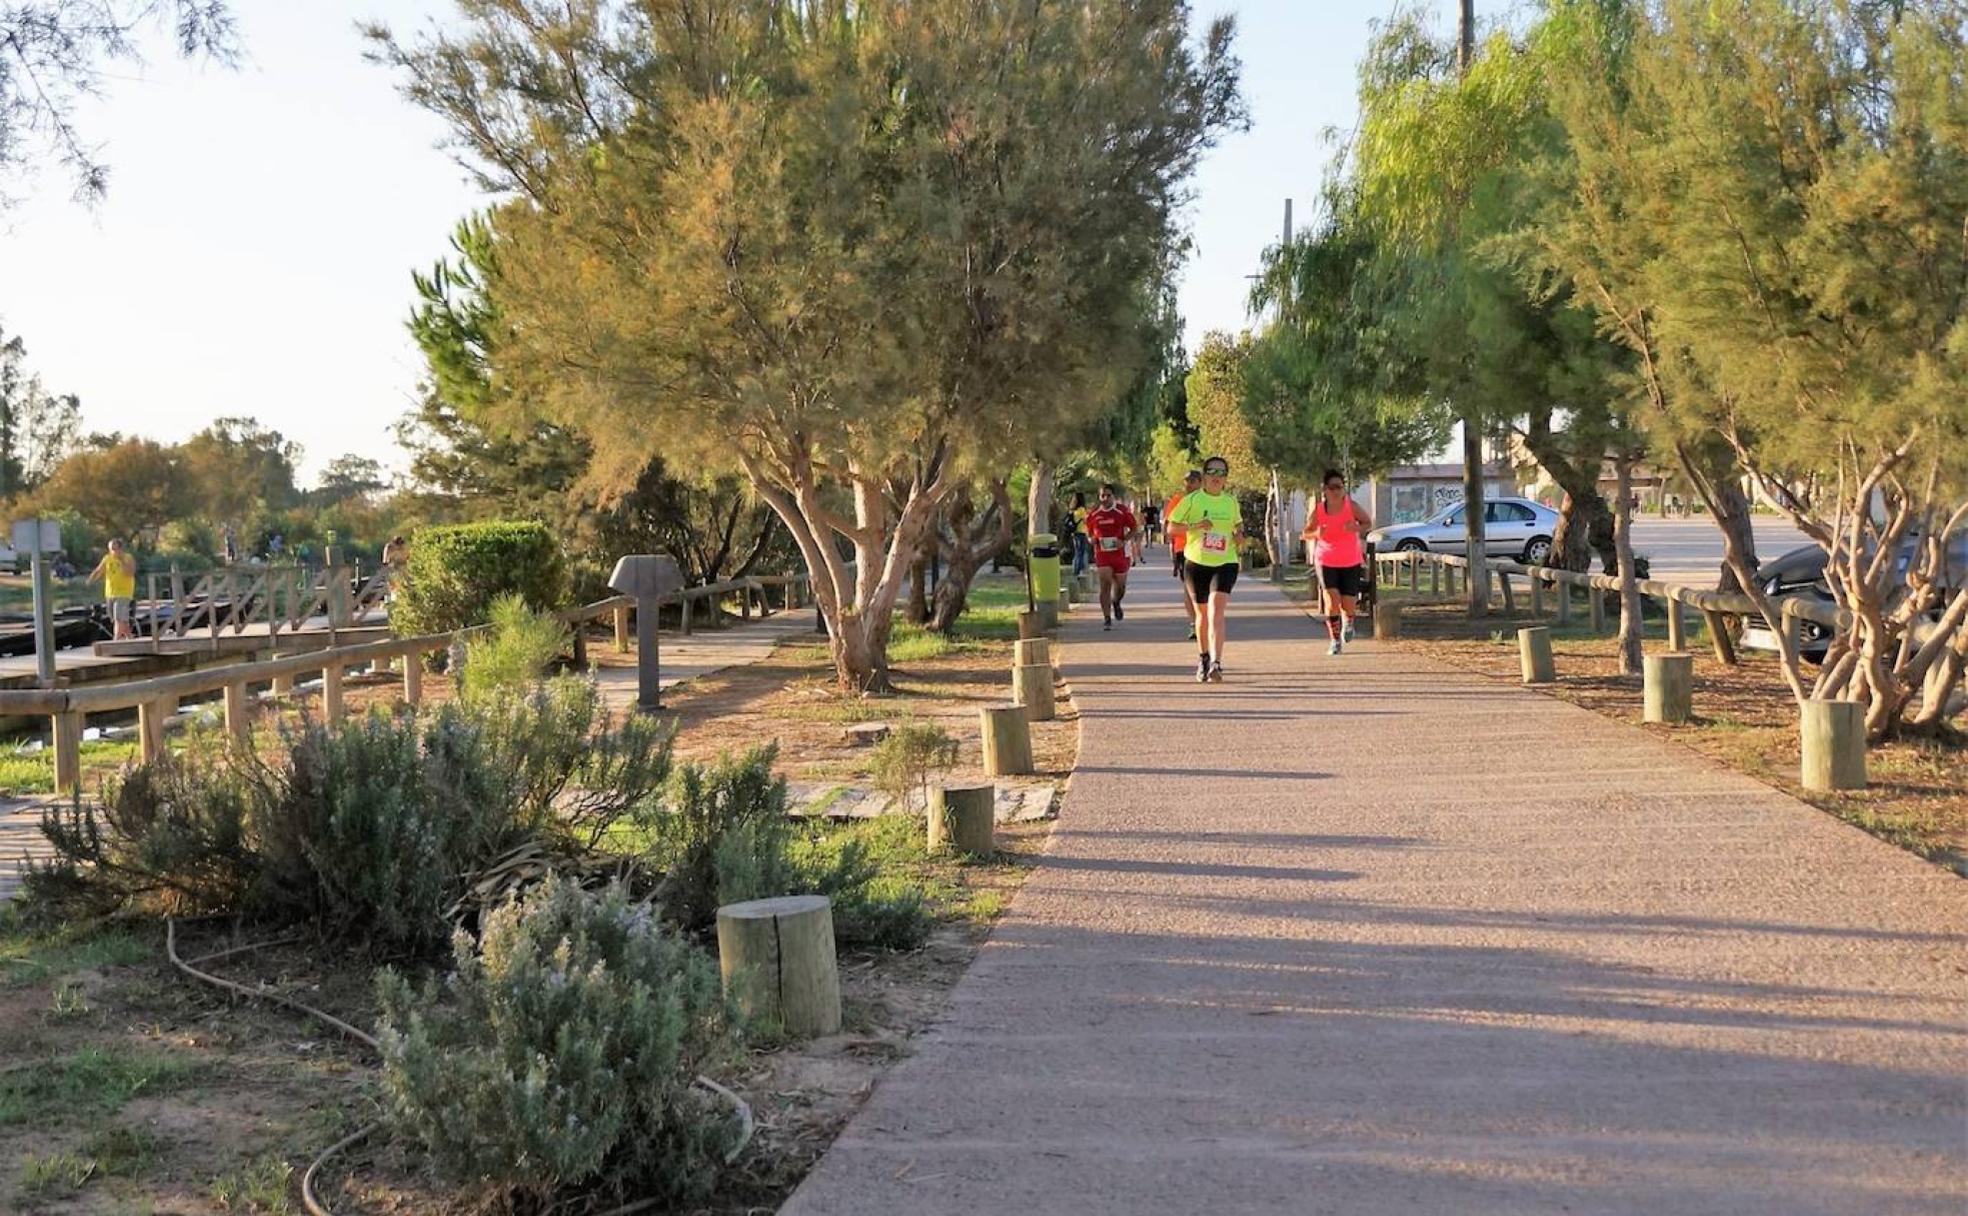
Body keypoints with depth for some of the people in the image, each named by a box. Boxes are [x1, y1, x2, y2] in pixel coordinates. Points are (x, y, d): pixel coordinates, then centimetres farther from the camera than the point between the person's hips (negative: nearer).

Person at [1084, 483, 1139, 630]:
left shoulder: (1123, 512, -5)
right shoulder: (1093, 515, 1)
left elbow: (1135, 529, 1)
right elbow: (1089, 533, 14)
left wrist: (1124, 541, -15)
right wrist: (1092, 539, -10)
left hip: (1120, 553, 0)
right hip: (1102, 554, 0)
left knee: (1120, 585, 12)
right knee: (1105, 585, -11)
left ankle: (1116, 603, 46)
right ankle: (1107, 618, -8)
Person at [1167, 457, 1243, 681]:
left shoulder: (1232, 501, 7)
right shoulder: (1191, 500, -2)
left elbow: (1238, 523, 25)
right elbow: (1171, 527, -2)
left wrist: (1239, 535, 3)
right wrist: (1194, 526, -17)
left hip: (1225, 563, 0)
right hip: (1196, 562, 0)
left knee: (1216, 611, -18)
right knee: (1202, 613, 12)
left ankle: (1216, 663, -25)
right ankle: (1203, 658, 35)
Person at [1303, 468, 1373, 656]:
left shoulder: (1352, 506, -10)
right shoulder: (1318, 509, -8)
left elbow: (1368, 523, 2)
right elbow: (1306, 533, 2)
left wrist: (1358, 528, -21)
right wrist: (1316, 533, -21)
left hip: (1351, 562, 0)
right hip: (1326, 562, 0)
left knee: (1348, 605, 1)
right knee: (1332, 600, -15)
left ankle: (1348, 623, 40)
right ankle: (1336, 641, 1)